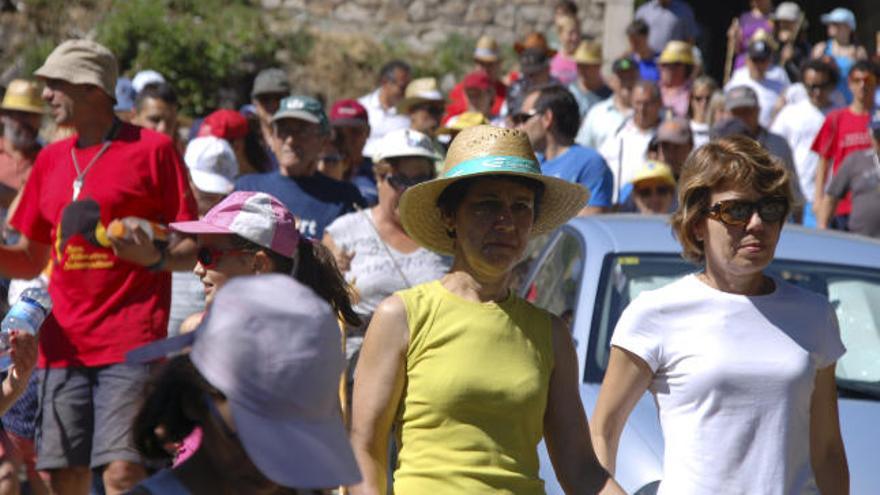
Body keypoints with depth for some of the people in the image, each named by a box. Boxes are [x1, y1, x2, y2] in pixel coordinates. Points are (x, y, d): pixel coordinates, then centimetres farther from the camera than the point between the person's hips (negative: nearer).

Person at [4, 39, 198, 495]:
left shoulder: (152, 149, -1)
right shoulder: (51, 159, 16)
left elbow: (195, 248, -1)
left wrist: (156, 257, -21)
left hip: (130, 343, -5)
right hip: (64, 345, 6)